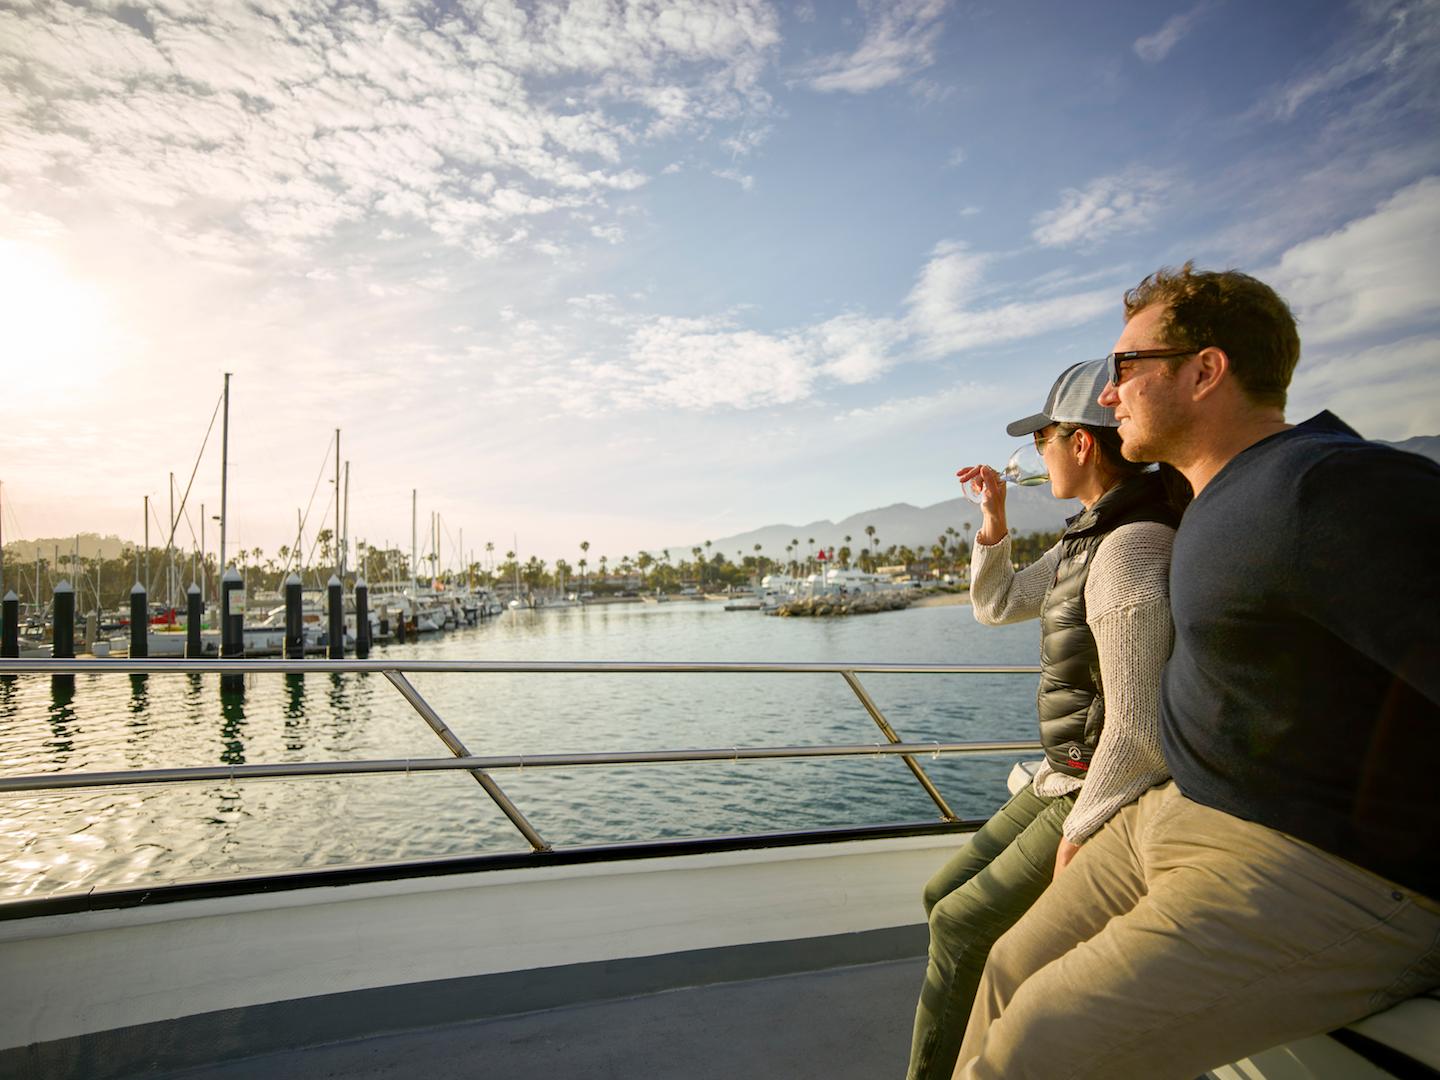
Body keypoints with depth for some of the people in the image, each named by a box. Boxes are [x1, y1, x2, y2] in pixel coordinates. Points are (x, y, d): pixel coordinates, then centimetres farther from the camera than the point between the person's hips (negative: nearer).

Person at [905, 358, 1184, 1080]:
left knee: (964, 925, -5)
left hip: (1114, 797, -9)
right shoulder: (1088, 537, 7)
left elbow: (1138, 727, -26)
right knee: (946, 894, 13)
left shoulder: (1130, 551, -24)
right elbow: (998, 605, 16)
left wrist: (1077, 835, -17)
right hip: (1064, 778, 9)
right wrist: (993, 519, 4)